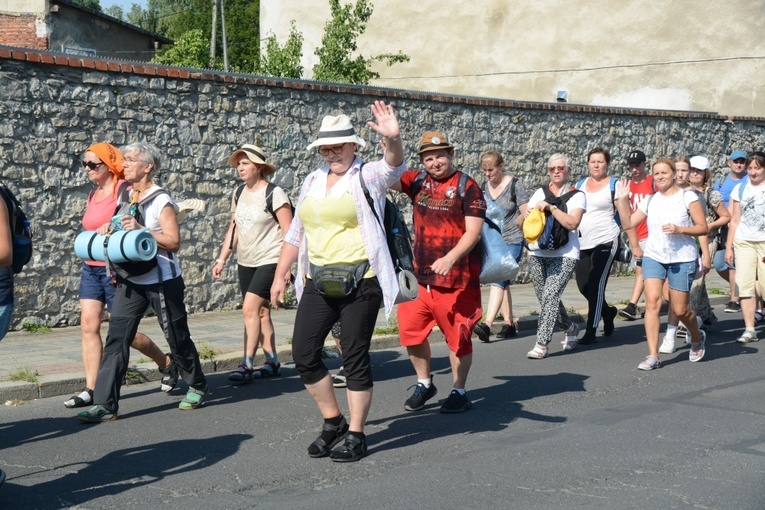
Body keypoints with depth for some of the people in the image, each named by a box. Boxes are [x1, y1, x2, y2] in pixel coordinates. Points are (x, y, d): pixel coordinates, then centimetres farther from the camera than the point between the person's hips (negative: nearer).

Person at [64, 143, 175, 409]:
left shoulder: (125, 190, -11)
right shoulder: (93, 194, 13)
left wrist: (112, 225, -28)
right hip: (91, 268, 7)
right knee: (88, 325, -2)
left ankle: (166, 363, 24)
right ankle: (90, 390, 0)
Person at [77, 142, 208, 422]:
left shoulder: (160, 200, -11)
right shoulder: (126, 198, 10)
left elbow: (173, 242, -17)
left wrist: (140, 230, -26)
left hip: (162, 280, -6)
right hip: (130, 280, 6)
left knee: (177, 338, 8)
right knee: (116, 338, -5)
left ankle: (197, 386, 31)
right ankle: (106, 404, -6)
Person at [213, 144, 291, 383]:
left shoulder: (274, 193, -11)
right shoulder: (238, 193, 9)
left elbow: (288, 232, -12)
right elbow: (233, 229, 17)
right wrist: (221, 260, 13)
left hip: (269, 260, -7)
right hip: (245, 262, 7)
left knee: (250, 309, -17)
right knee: (261, 312, 10)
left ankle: (247, 365, -15)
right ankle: (272, 362, 20)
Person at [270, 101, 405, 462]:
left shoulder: (368, 177, -3)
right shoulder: (312, 181, 14)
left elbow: (393, 165, -26)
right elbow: (296, 233, 19)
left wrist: (393, 139, -47)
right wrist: (280, 274, 15)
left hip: (360, 282, -6)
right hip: (318, 282, 6)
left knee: (355, 357, 0)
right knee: (303, 354, 3)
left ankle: (355, 435, 12)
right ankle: (333, 422, 21)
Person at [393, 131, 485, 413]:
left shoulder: (467, 186, -8)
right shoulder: (418, 181, 7)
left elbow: (473, 231, -14)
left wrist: (451, 258, -28)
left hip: (457, 278, -5)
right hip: (420, 275, 5)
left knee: (457, 335, 4)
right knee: (410, 330, 7)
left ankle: (459, 392, 19)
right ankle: (424, 384, 26)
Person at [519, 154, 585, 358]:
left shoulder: (576, 196, 1)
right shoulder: (540, 193, 13)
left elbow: (572, 223, -15)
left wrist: (551, 207, -20)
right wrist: (525, 215, -9)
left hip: (564, 255, -5)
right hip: (538, 254, 5)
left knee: (550, 295, -16)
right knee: (546, 298, 8)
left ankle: (542, 344, -14)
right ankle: (570, 327, 34)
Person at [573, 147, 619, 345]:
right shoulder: (580, 185, 14)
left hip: (605, 241, -5)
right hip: (582, 242, 5)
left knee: (596, 285, -9)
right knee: (583, 285, 6)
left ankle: (591, 331, -4)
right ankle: (608, 312, 33)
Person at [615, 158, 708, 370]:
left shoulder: (687, 197, -3)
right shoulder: (650, 201, 9)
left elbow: (703, 228, -5)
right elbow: (628, 223, 7)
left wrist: (680, 229, -19)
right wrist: (623, 199, -2)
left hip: (682, 259, -3)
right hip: (653, 257, 3)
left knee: (680, 310, 2)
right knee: (652, 301, -14)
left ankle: (698, 338, 35)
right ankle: (653, 356, -13)